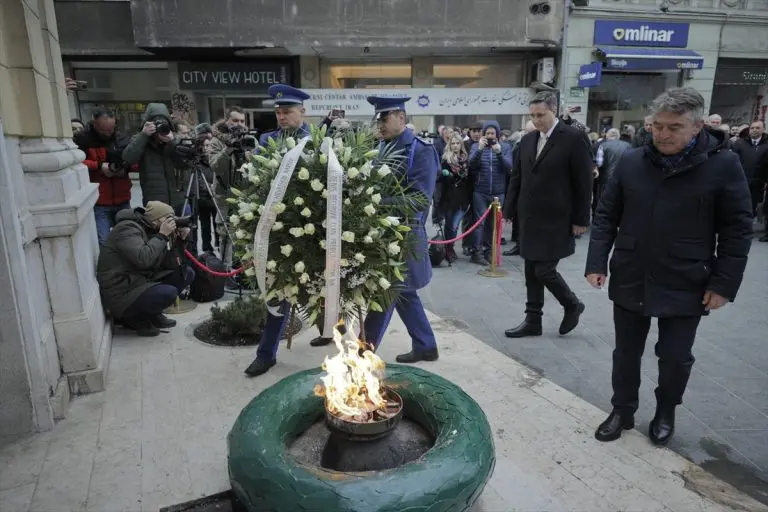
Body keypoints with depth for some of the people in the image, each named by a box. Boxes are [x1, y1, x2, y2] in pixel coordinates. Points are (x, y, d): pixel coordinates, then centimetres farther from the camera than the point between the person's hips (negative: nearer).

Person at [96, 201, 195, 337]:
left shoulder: (151, 231, 9)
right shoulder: (128, 228, -16)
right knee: (169, 293, -31)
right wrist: (162, 235, -23)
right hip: (120, 294, -9)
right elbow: (143, 259, -34)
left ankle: (152, 314, 8)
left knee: (187, 273, 4)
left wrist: (180, 240, -4)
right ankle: (131, 317, -3)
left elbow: (172, 265, 7)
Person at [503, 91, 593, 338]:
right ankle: (533, 320, 22)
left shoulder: (574, 138, -8)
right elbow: (517, 178, 13)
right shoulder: (527, 140, 10)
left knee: (544, 270, -6)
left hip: (555, 219, -6)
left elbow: (583, 183, -9)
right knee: (531, 272, 11)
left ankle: (572, 305, 22)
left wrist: (580, 219, -10)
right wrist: (510, 210, 9)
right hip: (529, 218, 6)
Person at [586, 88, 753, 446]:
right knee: (626, 354, 14)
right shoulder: (631, 161, 0)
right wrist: (597, 262, -4)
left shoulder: (723, 165, -7)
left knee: (675, 358, 13)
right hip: (630, 281, 2)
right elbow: (606, 215, 4)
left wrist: (724, 283, -10)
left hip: (685, 287, -2)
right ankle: (622, 411, 33)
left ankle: (665, 413, 39)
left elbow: (738, 229, -5)